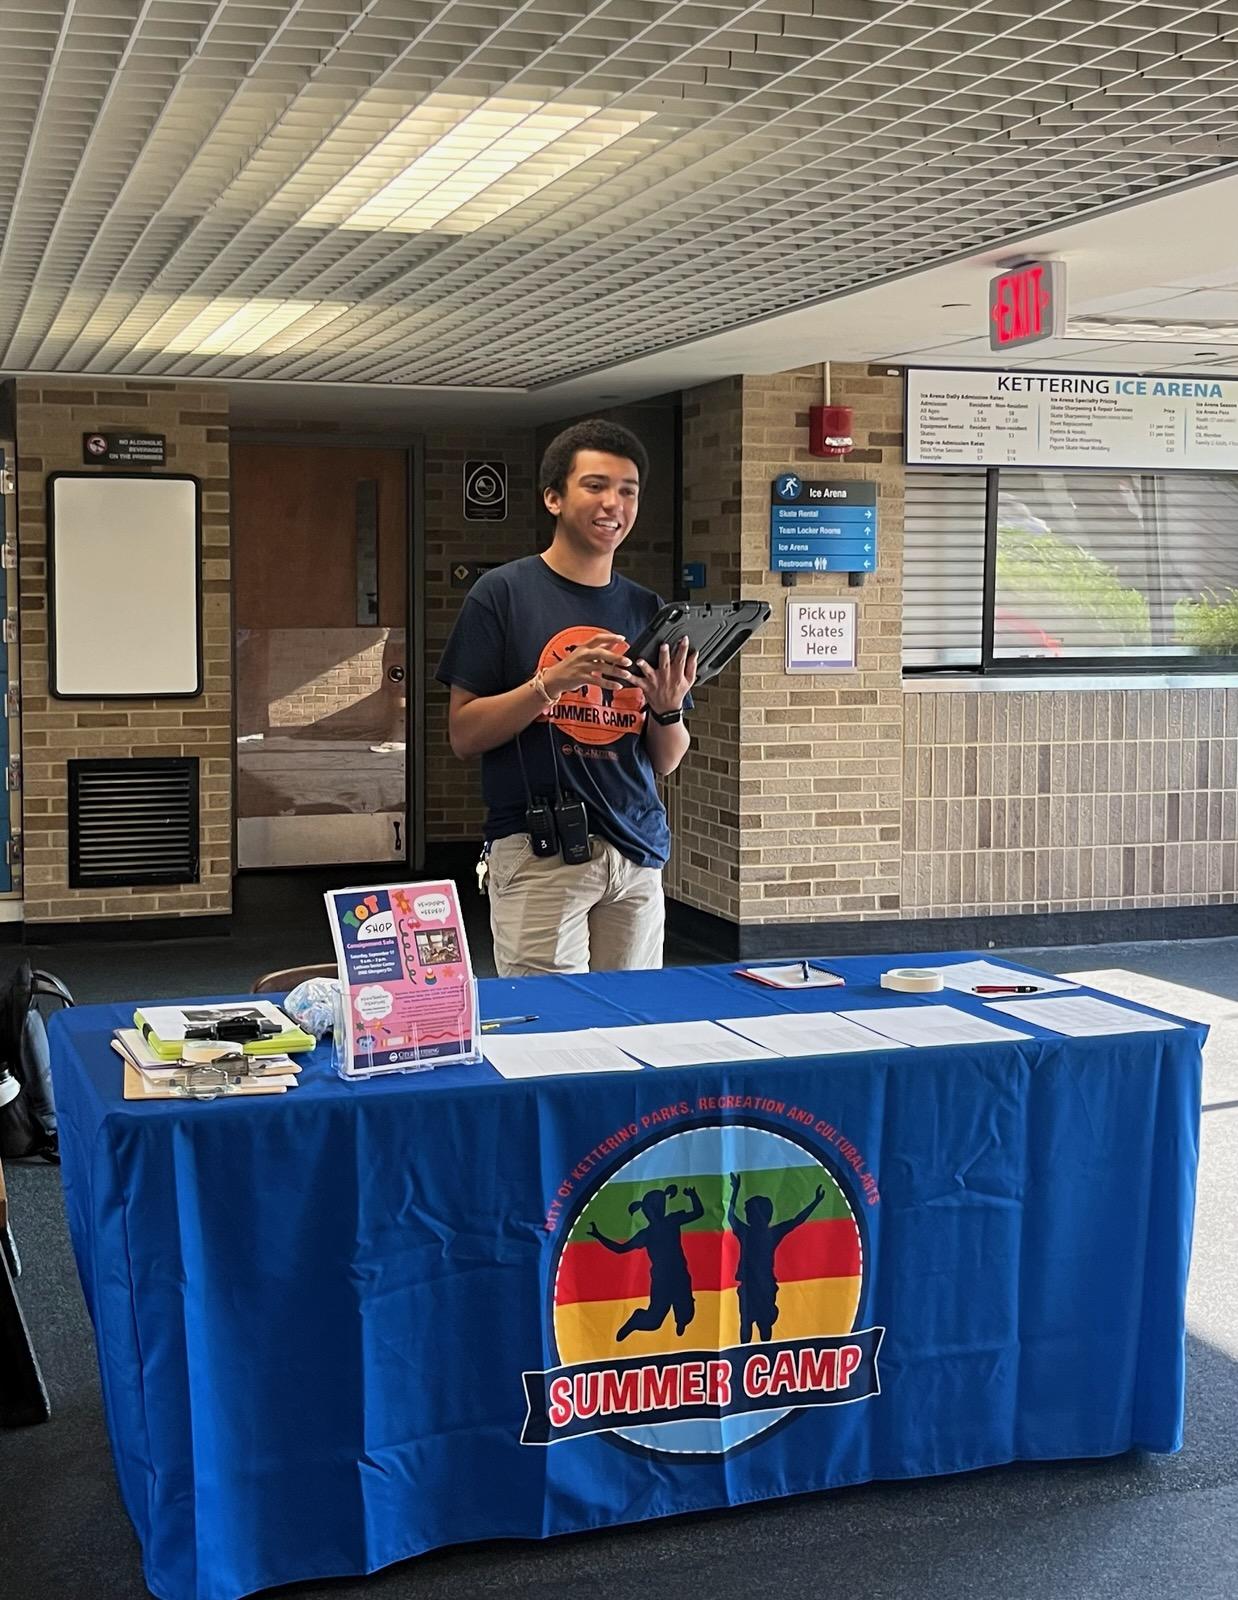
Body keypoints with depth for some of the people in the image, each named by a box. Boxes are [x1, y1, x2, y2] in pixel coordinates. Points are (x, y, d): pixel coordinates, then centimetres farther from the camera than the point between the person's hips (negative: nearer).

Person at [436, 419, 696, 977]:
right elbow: (463, 734, -5)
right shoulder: (502, 592, -1)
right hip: (539, 852, -4)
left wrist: (669, 707, -6)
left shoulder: (646, 610, 12)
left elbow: (665, 763, 15)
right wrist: (552, 683, -17)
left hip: (637, 851, 5)